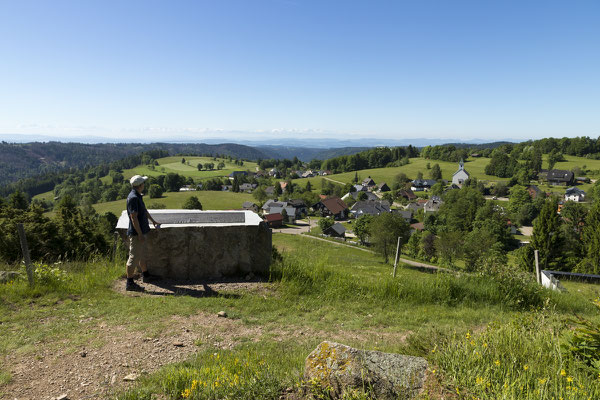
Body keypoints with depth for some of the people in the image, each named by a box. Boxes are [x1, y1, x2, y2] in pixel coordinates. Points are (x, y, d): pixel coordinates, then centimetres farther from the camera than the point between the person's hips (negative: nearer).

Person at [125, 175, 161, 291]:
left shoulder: (138, 196, 11)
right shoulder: (133, 198, -21)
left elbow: (144, 210, 26)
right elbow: (134, 217, -24)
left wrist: (153, 221, 36)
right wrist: (140, 234, -23)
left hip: (142, 231, 10)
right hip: (136, 233, -10)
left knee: (143, 255, 22)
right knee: (134, 257, -4)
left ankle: (145, 275, 37)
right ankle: (130, 283, 3)